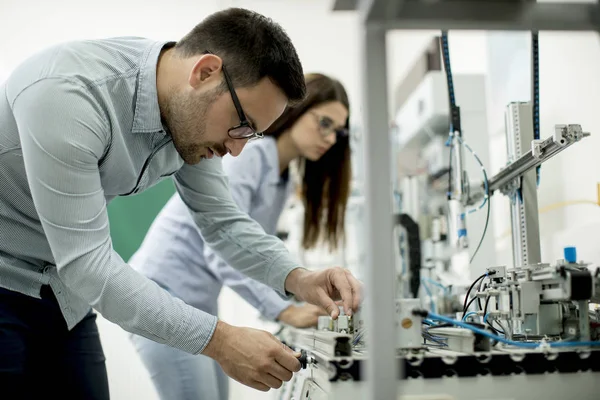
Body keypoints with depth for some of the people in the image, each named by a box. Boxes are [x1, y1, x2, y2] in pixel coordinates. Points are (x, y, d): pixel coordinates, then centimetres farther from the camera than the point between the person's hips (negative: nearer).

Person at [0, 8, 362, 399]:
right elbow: (86, 262, -33)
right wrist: (219, 340, -33)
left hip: (61, 287, 7)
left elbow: (223, 220, 0)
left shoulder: (192, 115, -9)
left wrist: (296, 278, -18)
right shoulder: (68, 94, -33)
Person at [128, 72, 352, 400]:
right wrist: (285, 312, -26)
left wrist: (305, 300, 2)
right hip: (164, 294, -10)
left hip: (199, 304, 10)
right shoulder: (245, 154, -17)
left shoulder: (282, 182, 13)